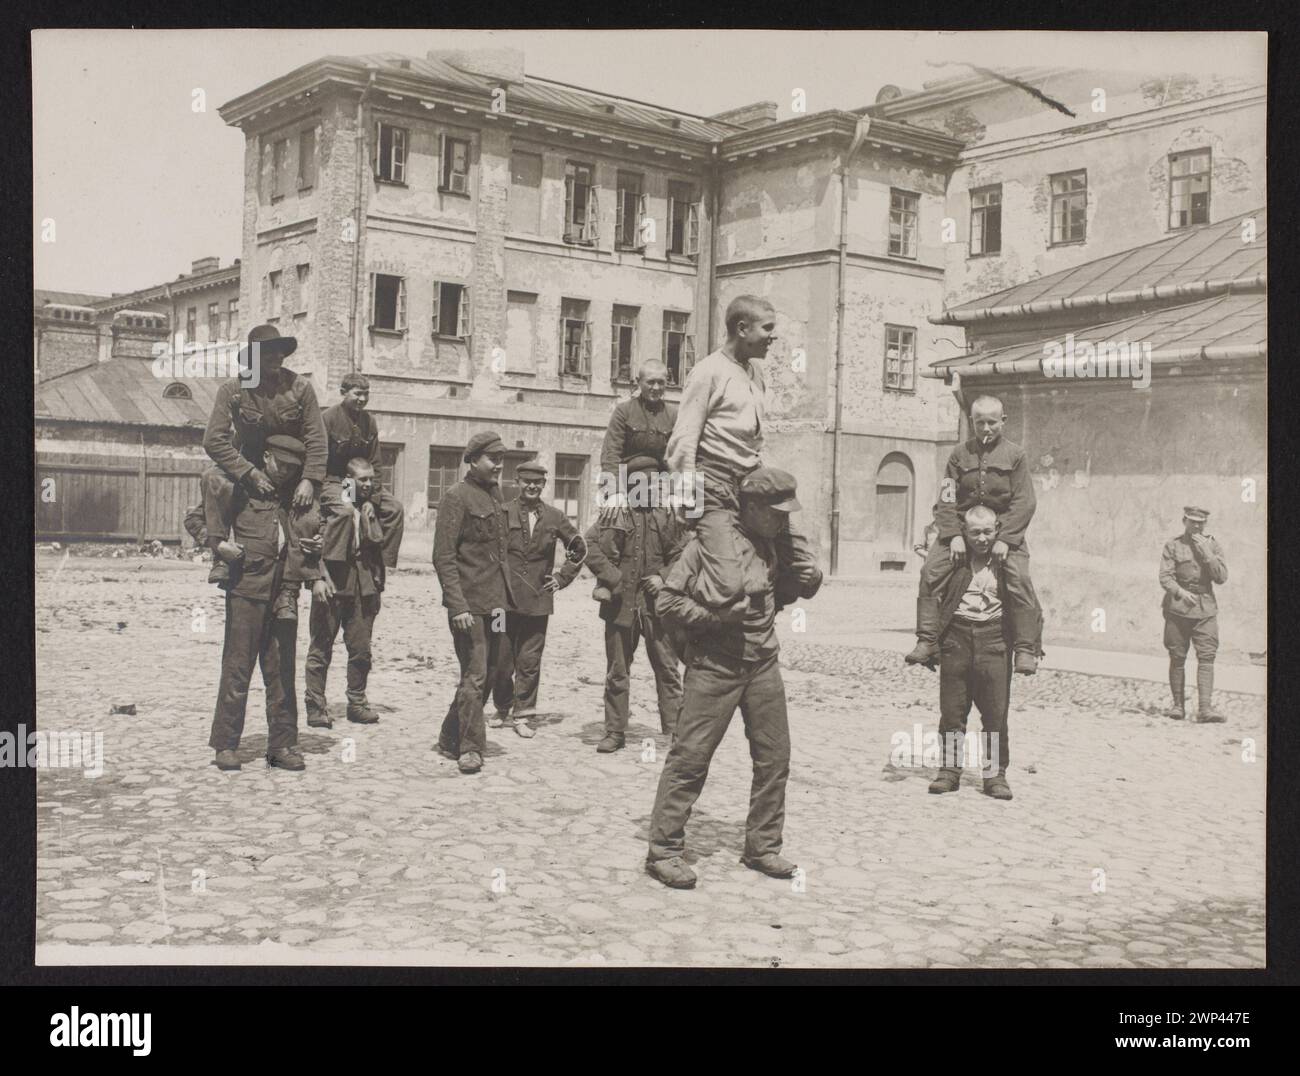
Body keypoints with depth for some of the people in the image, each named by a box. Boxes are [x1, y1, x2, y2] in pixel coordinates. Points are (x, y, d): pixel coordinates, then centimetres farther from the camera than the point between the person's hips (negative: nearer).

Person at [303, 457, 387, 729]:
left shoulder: (370, 508, 13)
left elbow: (376, 539, 2)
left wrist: (363, 513, -6)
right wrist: (318, 578, -15)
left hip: (363, 586, 5)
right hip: (332, 584, -5)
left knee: (361, 649, 7)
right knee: (321, 648, 1)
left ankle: (357, 702, 18)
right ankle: (316, 707, 7)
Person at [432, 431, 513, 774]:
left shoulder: (495, 493, 14)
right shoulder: (457, 497, -10)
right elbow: (443, 557, -14)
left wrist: (505, 596, 15)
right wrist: (458, 606, -20)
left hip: (495, 601, 8)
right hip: (470, 604, -8)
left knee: (489, 673, 12)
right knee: (474, 675, -7)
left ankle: (451, 737, 25)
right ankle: (469, 747, 2)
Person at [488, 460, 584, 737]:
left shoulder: (555, 517, 5)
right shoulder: (503, 513, -2)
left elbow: (579, 548, 16)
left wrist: (563, 578, 9)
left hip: (538, 600, 1)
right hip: (504, 599, -1)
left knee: (529, 661, 2)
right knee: (501, 660, 5)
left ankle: (522, 715, 11)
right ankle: (502, 709, 24)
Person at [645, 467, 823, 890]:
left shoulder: (774, 546, 8)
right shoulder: (708, 543, -13)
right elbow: (668, 601, -14)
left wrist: (809, 578, 3)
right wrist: (717, 615, -22)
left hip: (764, 666, 7)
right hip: (714, 667, -7)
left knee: (774, 759, 9)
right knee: (690, 758, -4)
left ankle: (762, 846, 23)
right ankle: (664, 850, 6)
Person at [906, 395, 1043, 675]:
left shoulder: (1015, 455, 2)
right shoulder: (960, 454, 7)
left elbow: (1024, 502, -4)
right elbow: (947, 498, 2)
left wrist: (1005, 539, -15)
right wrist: (953, 535, -12)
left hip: (1004, 529, -2)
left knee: (1018, 579, -21)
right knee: (932, 570, -15)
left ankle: (1027, 648, -9)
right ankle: (927, 641, -9)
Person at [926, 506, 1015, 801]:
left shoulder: (1006, 561, 4)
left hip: (993, 642, 0)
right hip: (956, 639, 0)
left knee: (996, 712, 0)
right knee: (952, 710, 5)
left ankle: (995, 774, 10)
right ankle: (949, 769, 15)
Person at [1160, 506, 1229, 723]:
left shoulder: (1212, 545, 8)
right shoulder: (1173, 546, 3)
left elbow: (1221, 578, -1)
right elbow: (1165, 577, -6)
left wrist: (1206, 552, -11)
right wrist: (1181, 592, -24)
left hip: (1205, 608, 1)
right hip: (1178, 608, -1)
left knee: (1206, 657, -10)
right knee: (1177, 658, 3)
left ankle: (1206, 707, -14)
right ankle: (1178, 705, 14)